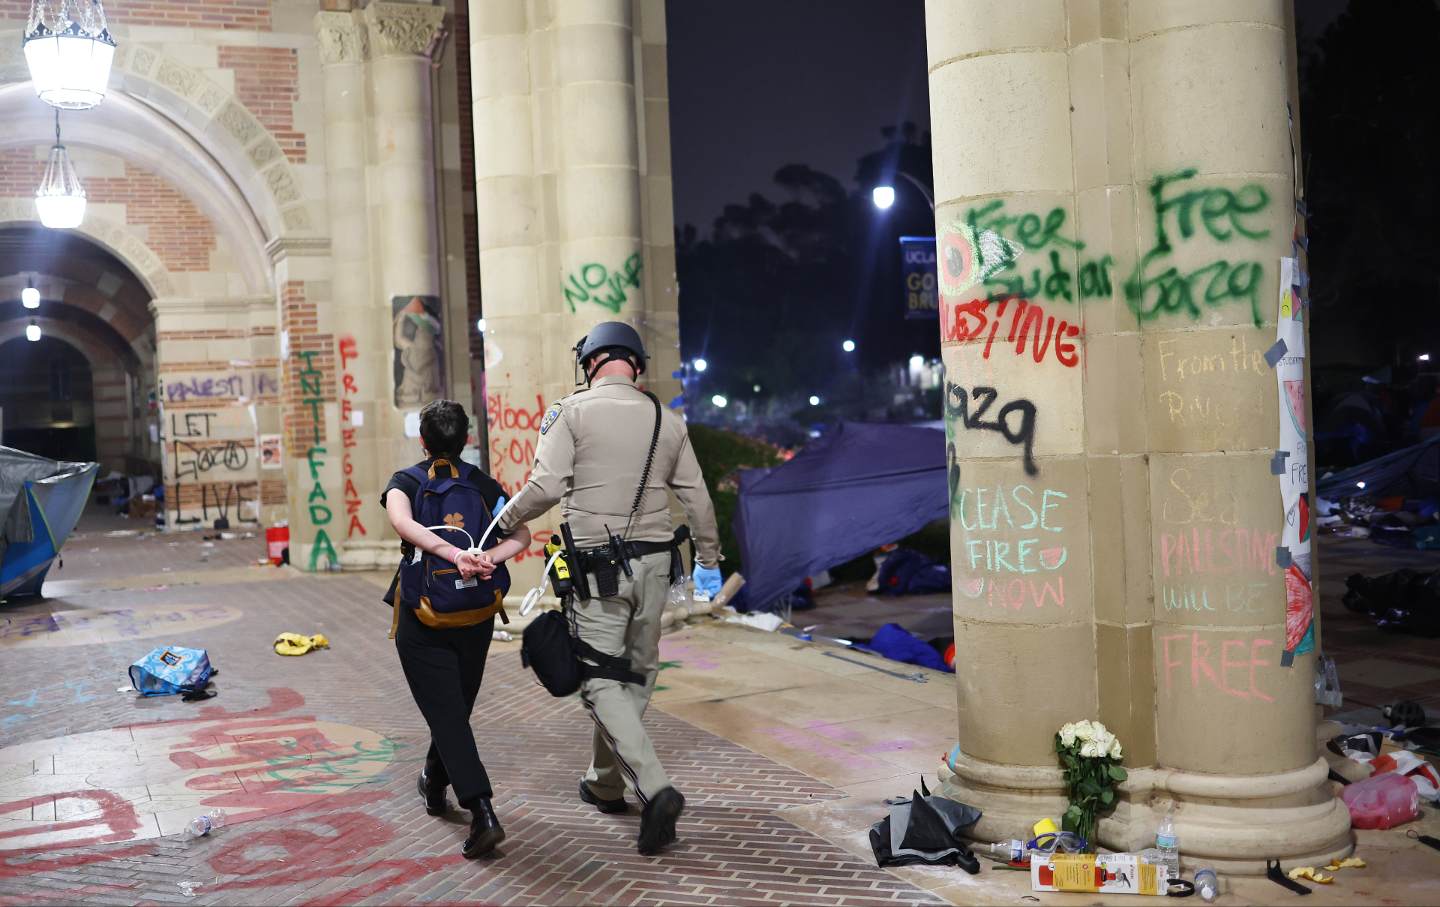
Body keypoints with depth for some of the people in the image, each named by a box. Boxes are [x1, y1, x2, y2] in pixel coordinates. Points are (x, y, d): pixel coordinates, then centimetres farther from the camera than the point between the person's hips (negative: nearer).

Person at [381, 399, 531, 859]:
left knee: (445, 711, -4)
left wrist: (453, 553, -34)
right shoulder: (484, 485, 4)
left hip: (422, 617, -3)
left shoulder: (405, 482, -3)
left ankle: (482, 813, -18)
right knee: (458, 704, 22)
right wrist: (488, 559, -22)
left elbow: (403, 524, -26)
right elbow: (521, 534, -10)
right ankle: (435, 783, 44)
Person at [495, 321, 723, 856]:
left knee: (601, 681, -2)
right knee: (637, 674, 17)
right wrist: (708, 561, 24)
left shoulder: (573, 411, -4)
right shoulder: (667, 421, 8)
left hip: (598, 565, -4)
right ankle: (606, 782, 29)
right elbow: (697, 498, 11)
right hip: (655, 561, 5)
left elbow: (547, 486, -12)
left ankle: (656, 789, -17)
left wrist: (505, 521, 7)